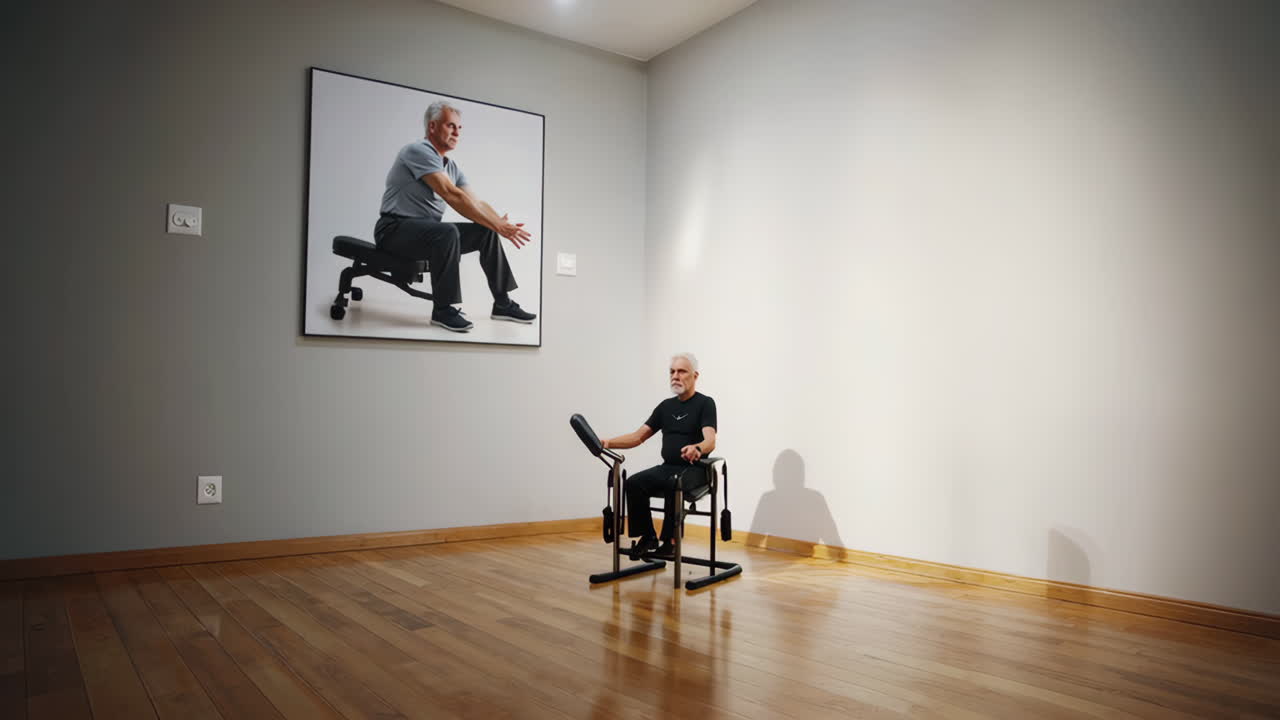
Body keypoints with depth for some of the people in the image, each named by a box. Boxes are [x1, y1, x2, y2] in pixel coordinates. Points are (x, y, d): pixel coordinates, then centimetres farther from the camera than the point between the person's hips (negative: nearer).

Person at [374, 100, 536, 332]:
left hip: (427, 230, 9)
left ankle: (502, 303, 4)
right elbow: (452, 196, -27)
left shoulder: (452, 167, 12)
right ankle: (443, 310, -25)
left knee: (486, 232, 1)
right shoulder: (419, 151, -17)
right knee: (447, 233, -36)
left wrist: (502, 224, -14)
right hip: (395, 229, -9)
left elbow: (476, 203, 7)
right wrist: (498, 226, -29)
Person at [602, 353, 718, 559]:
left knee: (673, 485, -38)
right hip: (667, 467, 6)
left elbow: (710, 441, -22)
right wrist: (608, 443, -5)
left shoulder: (705, 403, -7)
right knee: (634, 483, -21)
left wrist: (697, 449, -47)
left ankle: (670, 540, -22)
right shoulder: (666, 406, 14)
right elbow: (638, 436, 11)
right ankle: (647, 538, -8)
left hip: (694, 470, -6)